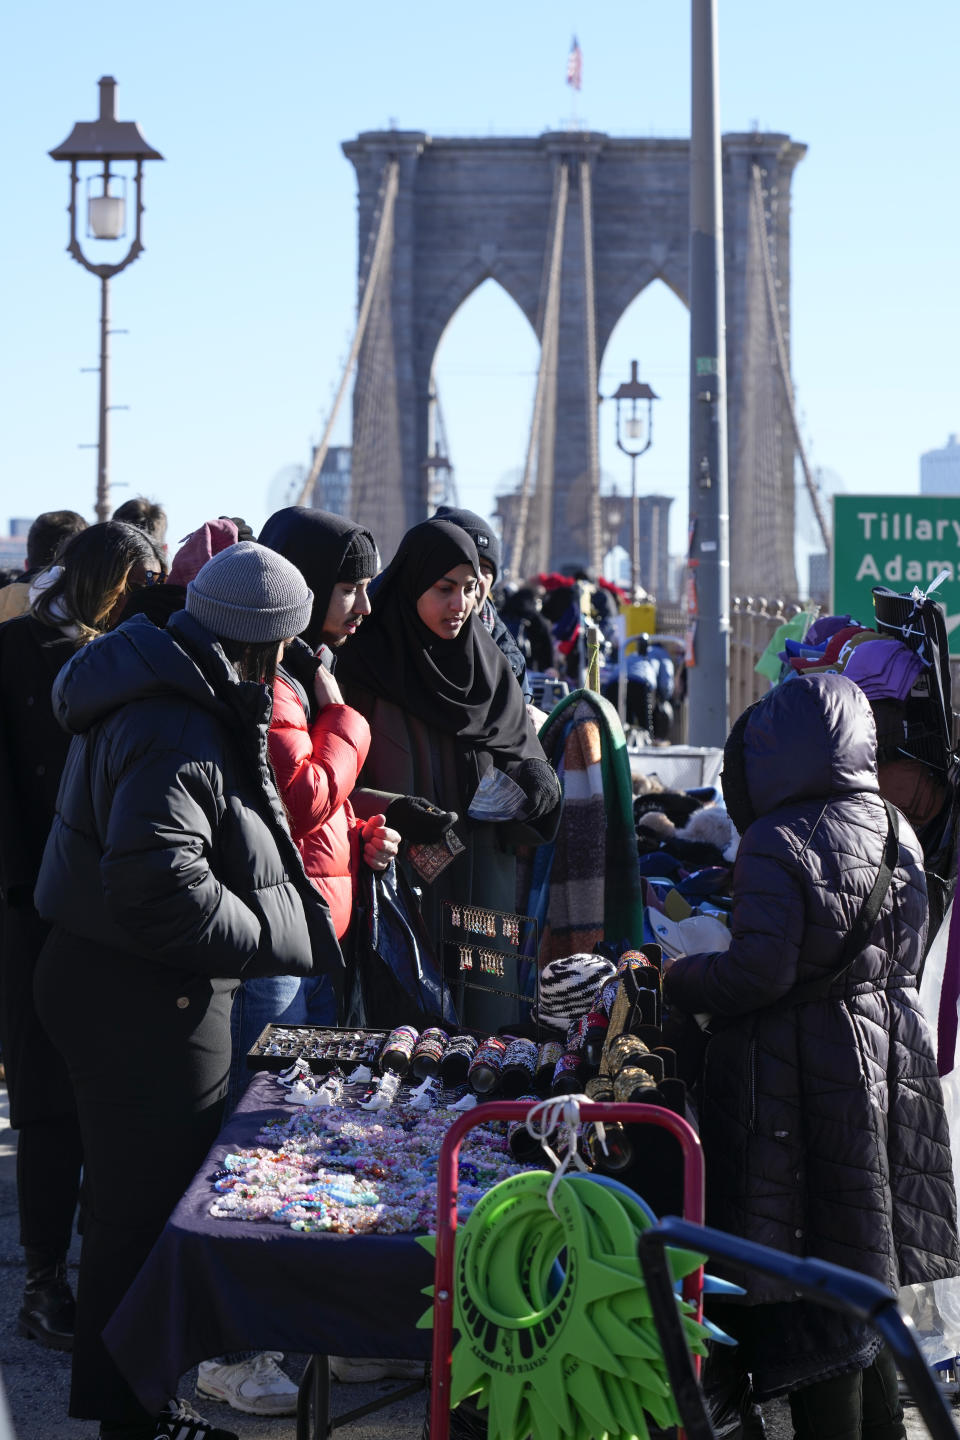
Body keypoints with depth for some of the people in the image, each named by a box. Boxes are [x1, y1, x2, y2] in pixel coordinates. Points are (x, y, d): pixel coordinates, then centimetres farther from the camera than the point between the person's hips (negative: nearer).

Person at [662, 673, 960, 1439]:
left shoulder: (779, 844, -18)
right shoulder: (896, 832, 5)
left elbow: (758, 973, -21)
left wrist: (678, 980, -6)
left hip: (799, 1074, -8)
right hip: (885, 1056, 8)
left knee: (808, 1274, 0)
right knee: (864, 1259, 18)